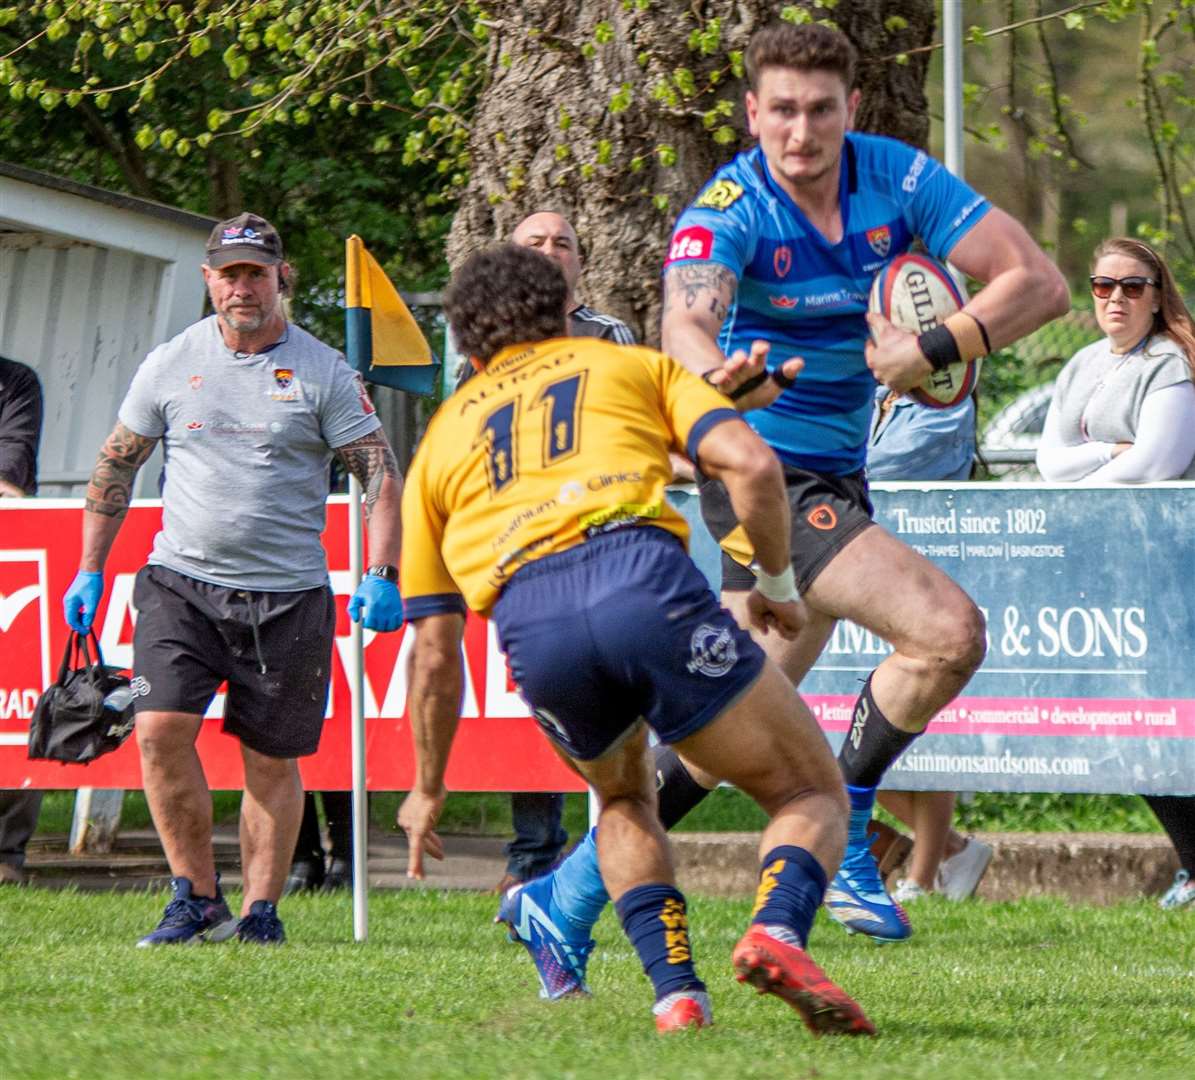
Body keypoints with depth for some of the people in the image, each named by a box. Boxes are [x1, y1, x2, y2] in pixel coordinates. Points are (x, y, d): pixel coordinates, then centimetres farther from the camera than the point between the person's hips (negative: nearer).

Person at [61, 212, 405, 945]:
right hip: (181, 582, 1)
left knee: (271, 760, 2)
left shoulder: (324, 372, 0)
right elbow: (117, 465, 16)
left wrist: (382, 576, -11)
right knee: (162, 728, -16)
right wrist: (91, 571, 13)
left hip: (287, 595, -1)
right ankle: (198, 899, -5)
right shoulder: (172, 364, 6)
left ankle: (261, 908, 14)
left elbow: (381, 474, 0)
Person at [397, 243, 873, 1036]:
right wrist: (778, 583, 21)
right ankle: (778, 932, -21)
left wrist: (429, 787, 36)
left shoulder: (444, 436, 32)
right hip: (645, 579, -2)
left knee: (623, 800, 33)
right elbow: (750, 463, 8)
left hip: (529, 627, 2)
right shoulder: (633, 365, 28)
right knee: (813, 796, 10)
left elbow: (435, 650, 28)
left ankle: (676, 988, 11)